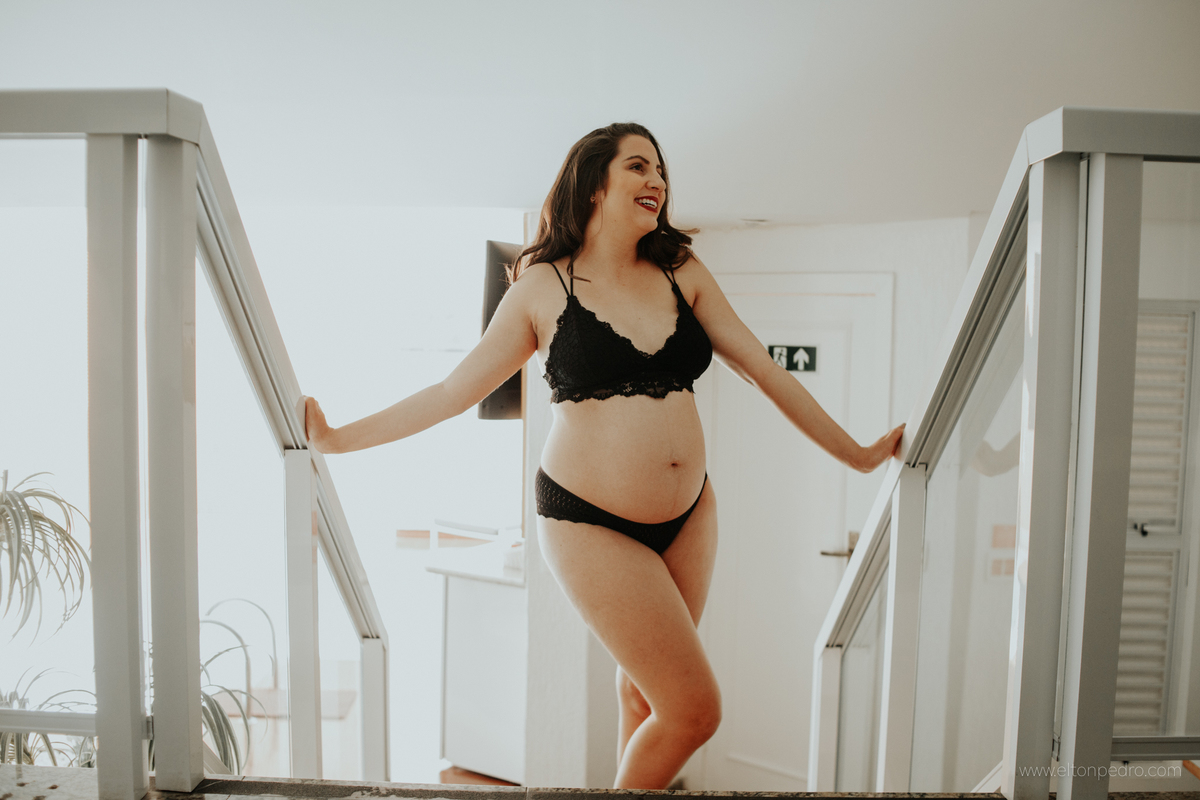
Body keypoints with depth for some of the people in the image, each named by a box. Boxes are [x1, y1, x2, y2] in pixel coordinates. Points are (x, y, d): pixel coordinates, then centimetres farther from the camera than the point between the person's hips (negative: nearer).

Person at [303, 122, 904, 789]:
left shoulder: (683, 274, 5)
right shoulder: (544, 288, -5)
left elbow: (764, 370, 8)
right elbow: (451, 392, -1)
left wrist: (857, 454, 10)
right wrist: (336, 439, -2)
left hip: (690, 514, 4)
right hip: (590, 521, -4)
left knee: (644, 689, 13)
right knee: (695, 710, -4)